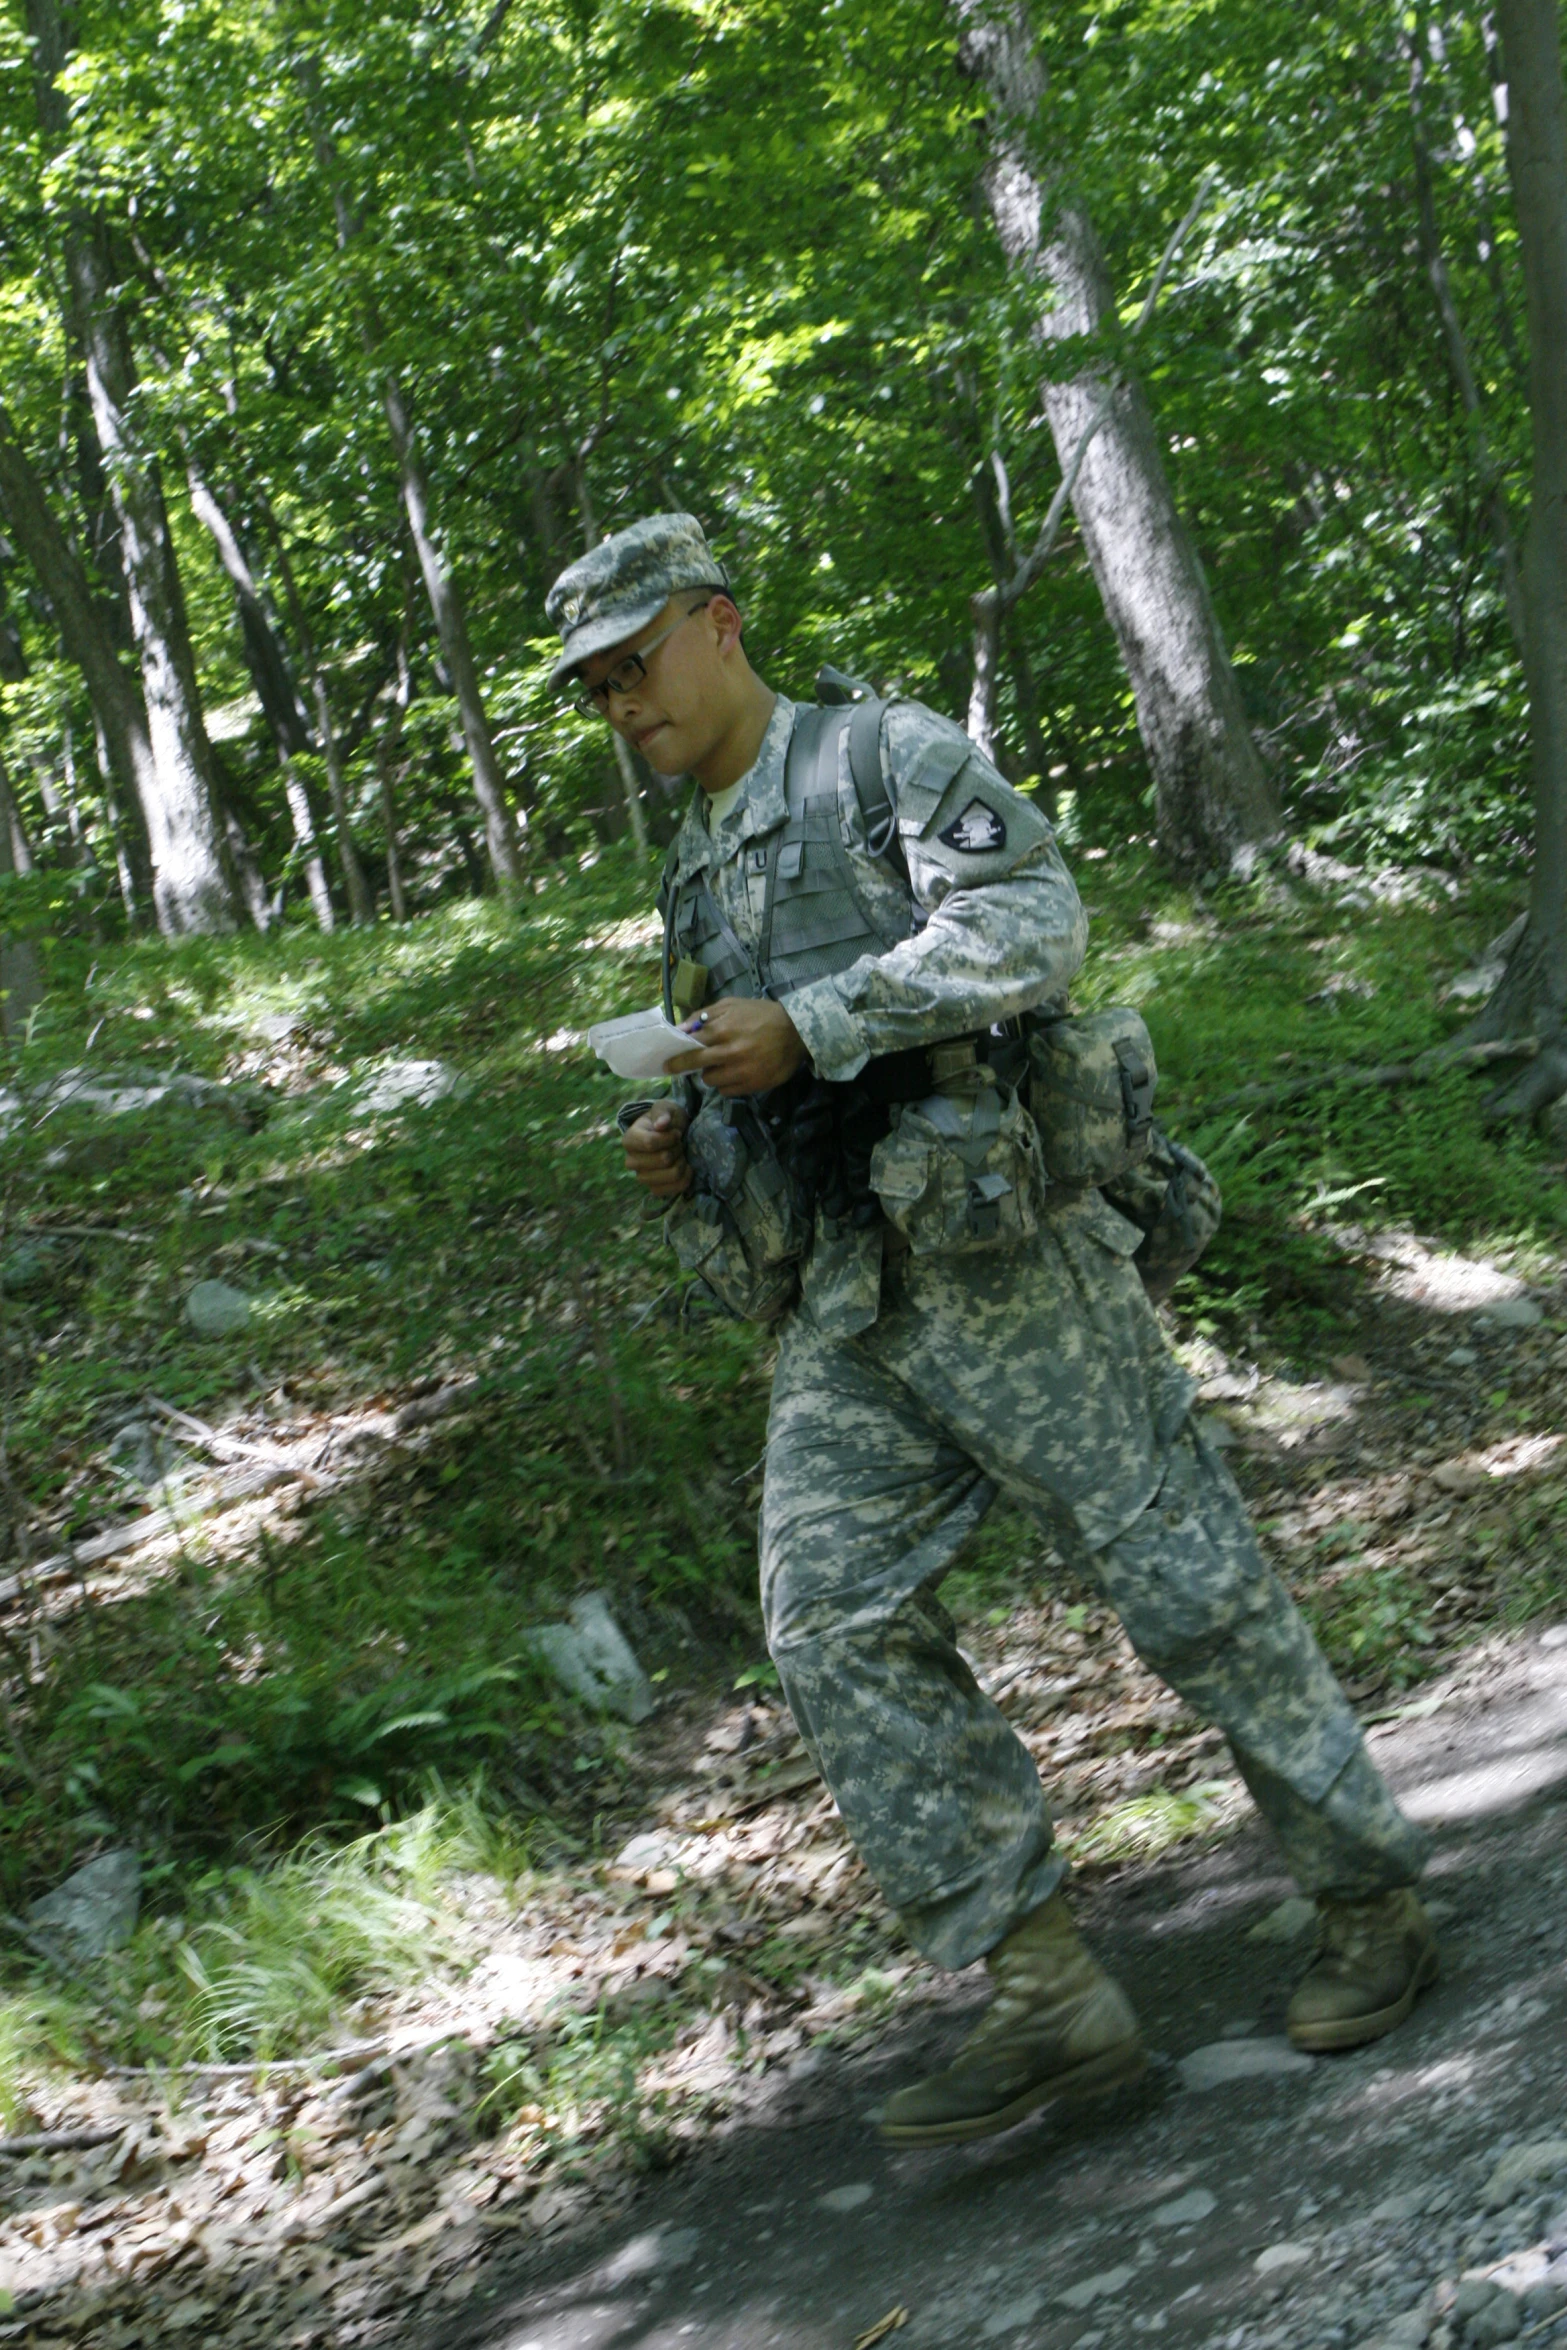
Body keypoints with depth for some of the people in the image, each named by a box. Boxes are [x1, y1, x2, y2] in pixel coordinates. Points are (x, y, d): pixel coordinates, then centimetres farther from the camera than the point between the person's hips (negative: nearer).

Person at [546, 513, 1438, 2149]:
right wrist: (680, 1155, 7)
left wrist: (809, 1020, -19)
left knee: (1186, 1583, -2)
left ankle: (1370, 1900, 16)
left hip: (991, 1259, -7)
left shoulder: (891, 759, 0)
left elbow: (1032, 921, -16)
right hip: (835, 1312, 7)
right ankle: (1046, 1994, -3)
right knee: (831, 1623, -7)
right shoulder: (693, 876, 23)